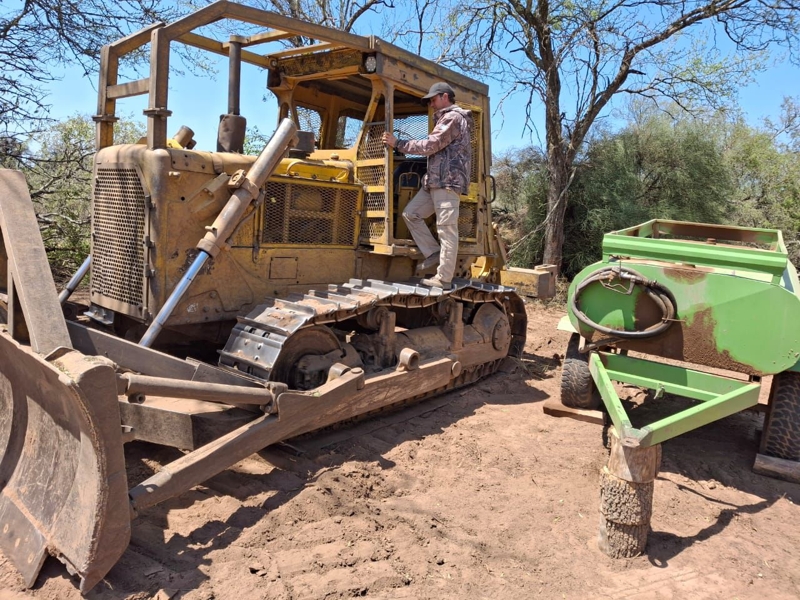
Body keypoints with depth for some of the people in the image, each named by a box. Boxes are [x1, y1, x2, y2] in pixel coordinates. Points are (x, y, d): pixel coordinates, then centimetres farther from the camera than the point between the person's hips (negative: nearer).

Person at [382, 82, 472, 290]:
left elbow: (431, 145, -14)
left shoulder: (453, 117, -6)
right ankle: (434, 253, 8)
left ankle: (444, 278, -9)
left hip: (448, 181, -11)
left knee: (446, 229, -10)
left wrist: (397, 143, -11)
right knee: (411, 213, 7)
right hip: (436, 181, 11)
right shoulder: (446, 119, 27)